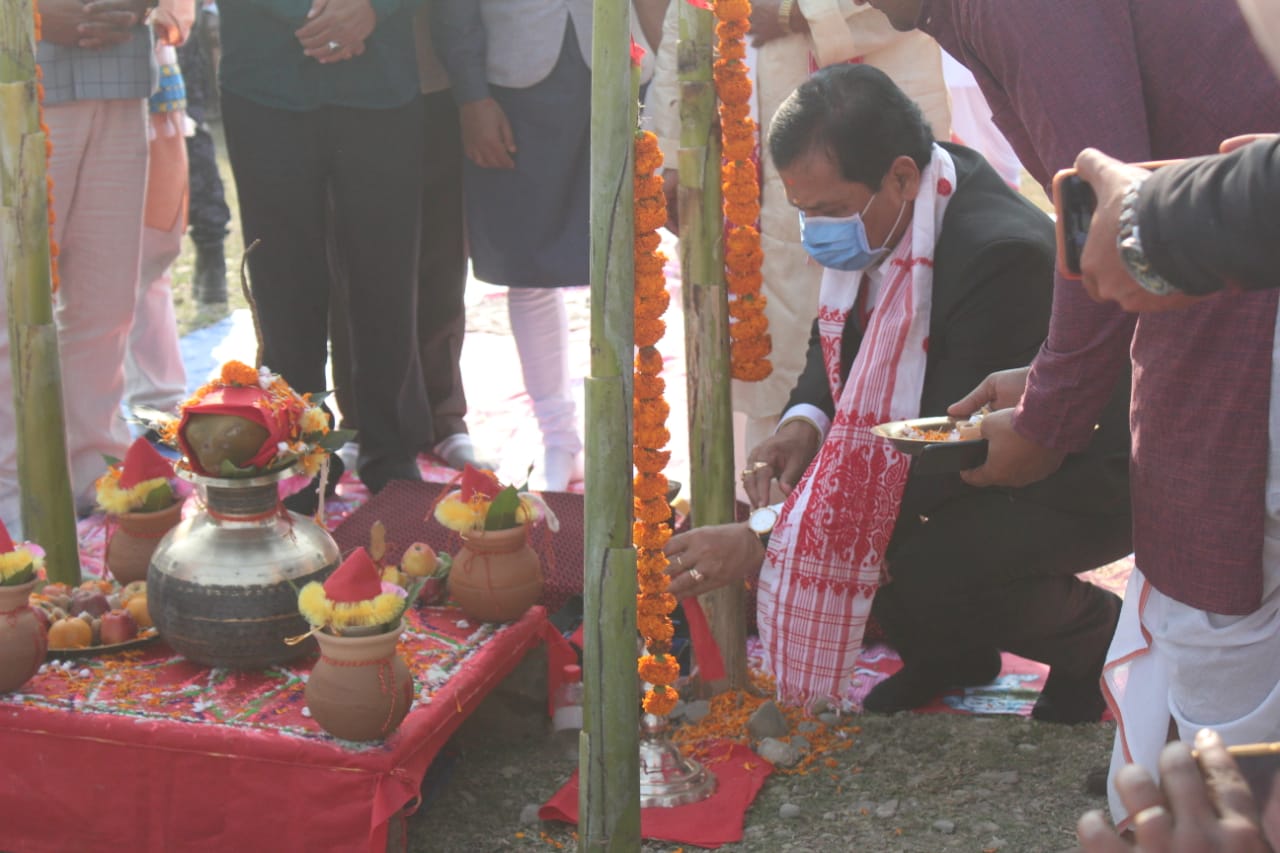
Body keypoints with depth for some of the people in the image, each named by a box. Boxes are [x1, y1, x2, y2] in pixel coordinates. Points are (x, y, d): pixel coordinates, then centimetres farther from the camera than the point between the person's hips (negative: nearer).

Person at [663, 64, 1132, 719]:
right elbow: (837, 336, 9)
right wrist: (803, 421, -16)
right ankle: (952, 651, 14)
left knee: (928, 571, -32)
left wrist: (767, 545, -36)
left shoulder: (1004, 255, -34)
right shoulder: (879, 214, -9)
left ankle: (1090, 633, 2)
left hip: (1082, 480, -8)